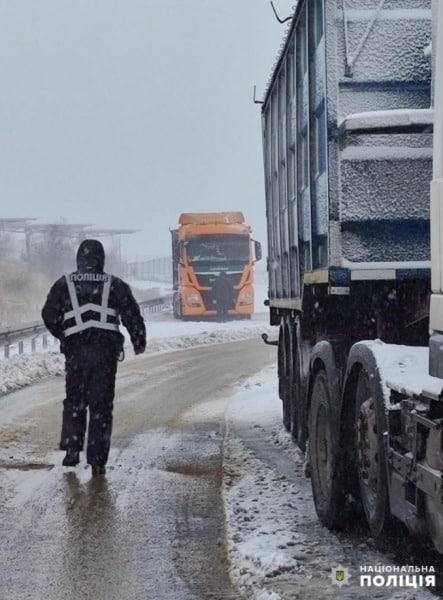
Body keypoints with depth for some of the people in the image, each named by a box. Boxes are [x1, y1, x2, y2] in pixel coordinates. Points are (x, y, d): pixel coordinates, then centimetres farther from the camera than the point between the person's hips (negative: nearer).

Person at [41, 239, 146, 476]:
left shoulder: (64, 284, 7)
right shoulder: (115, 285, 6)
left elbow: (49, 316, 10)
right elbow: (132, 315, 4)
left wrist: (64, 336, 27)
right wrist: (139, 341, 17)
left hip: (75, 351, 1)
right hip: (106, 350, 0)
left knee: (74, 401, 16)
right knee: (101, 405, 4)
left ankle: (72, 448, 3)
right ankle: (97, 461, 2)